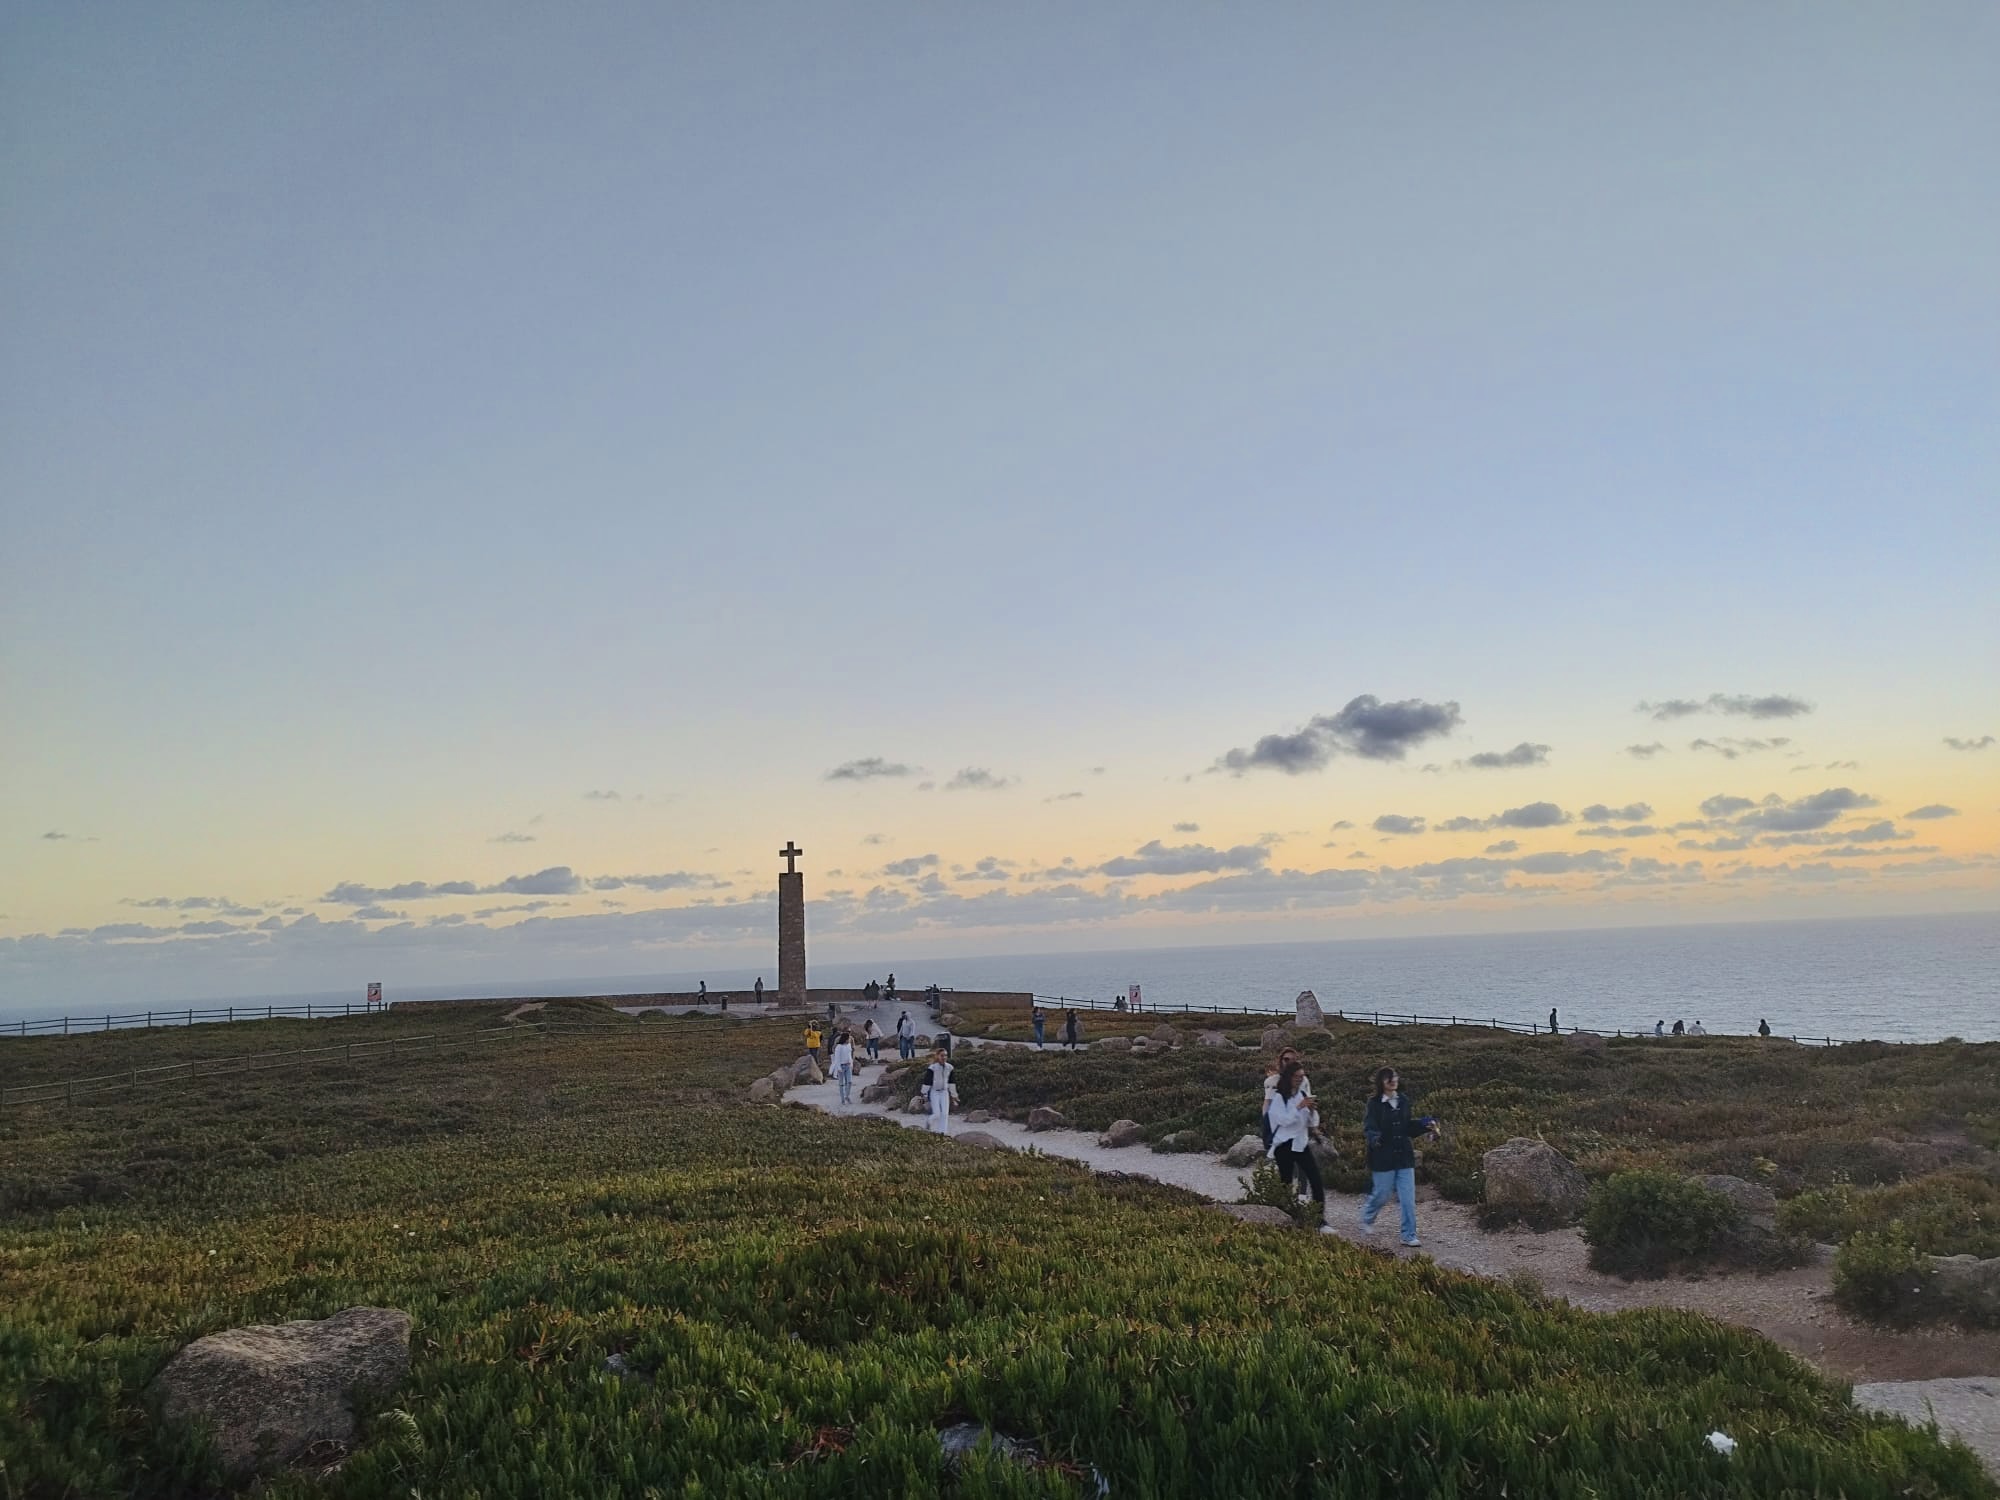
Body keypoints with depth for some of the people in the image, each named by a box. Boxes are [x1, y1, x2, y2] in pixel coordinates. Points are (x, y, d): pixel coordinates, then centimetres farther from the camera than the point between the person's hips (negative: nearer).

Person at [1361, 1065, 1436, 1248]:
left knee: (1408, 1197, 3)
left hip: (1404, 1155, 4)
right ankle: (1367, 1217, 36)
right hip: (1383, 1157, -4)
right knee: (1382, 1194, 6)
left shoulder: (1404, 1100, 5)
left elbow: (1408, 1127, 15)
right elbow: (1369, 1128, -18)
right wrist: (1374, 1138, -39)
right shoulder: (1375, 1103, -11)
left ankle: (1409, 1235, 11)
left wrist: (1425, 1126, 2)